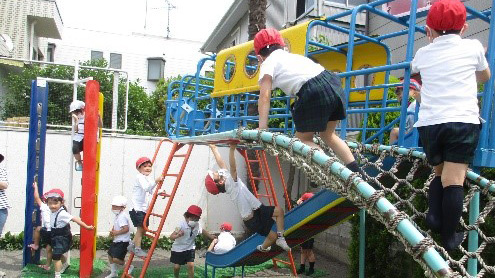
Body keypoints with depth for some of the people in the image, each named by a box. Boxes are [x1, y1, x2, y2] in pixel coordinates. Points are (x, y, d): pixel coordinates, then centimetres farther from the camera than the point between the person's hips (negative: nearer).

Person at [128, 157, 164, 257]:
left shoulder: (148, 179, 16)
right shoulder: (139, 177, -13)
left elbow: (152, 191, 19)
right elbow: (146, 188, -30)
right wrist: (155, 181, -39)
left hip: (144, 208, 9)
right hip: (137, 208, -9)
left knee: (143, 228, 12)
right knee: (141, 228, -7)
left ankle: (132, 245, 25)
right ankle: (137, 249, 2)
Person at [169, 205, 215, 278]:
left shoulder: (197, 226, -13)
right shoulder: (181, 225, -27)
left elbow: (203, 232, 10)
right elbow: (171, 237, -33)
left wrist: (212, 237, 11)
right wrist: (177, 235, -53)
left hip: (190, 248, 3)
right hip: (178, 248, -3)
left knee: (191, 265, -11)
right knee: (176, 266, 3)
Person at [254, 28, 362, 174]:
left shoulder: (268, 63, 13)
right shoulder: (291, 56, 34)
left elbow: (264, 96, 0)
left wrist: (262, 126, -1)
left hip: (315, 93, -7)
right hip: (333, 82, 8)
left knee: (303, 139, 12)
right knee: (328, 135, 25)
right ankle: (357, 173, 22)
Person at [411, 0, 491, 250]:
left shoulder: (423, 53, 15)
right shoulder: (473, 47, 11)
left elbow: (413, 69, 41)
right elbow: (485, 77, 31)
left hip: (429, 124, 2)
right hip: (463, 122, -2)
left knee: (439, 173, 21)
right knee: (453, 180, -3)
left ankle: (434, 216, 9)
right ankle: (449, 237, 0)